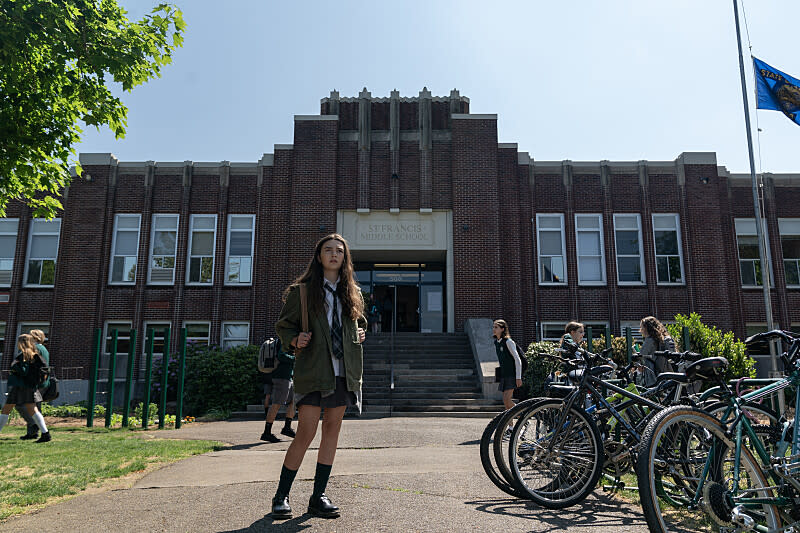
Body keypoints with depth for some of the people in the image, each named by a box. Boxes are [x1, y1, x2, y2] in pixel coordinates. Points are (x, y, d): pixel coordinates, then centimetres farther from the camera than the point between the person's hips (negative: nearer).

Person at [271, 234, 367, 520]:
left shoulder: (353, 292, 13)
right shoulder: (302, 291, 1)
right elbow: (283, 325, 5)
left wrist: (359, 334, 5)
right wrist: (294, 340, -14)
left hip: (343, 372, 5)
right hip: (313, 370, -4)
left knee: (332, 429, 7)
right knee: (306, 434, -6)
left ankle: (319, 496, 18)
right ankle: (281, 496, 11)